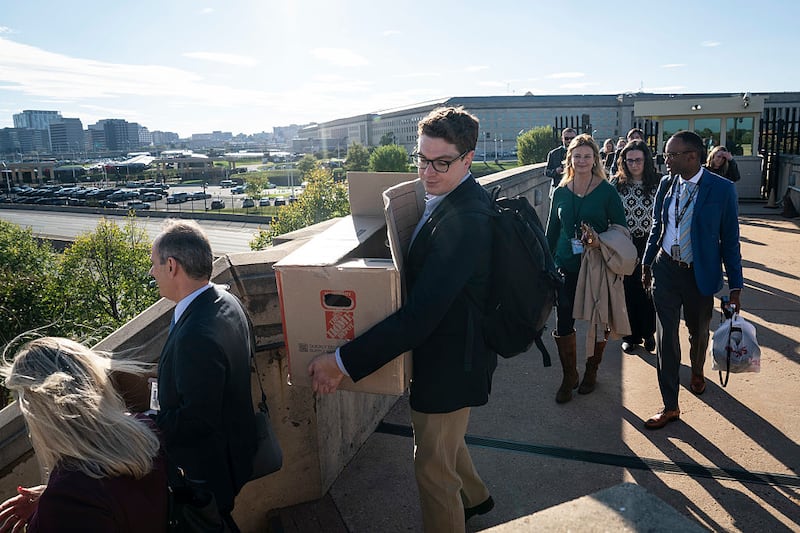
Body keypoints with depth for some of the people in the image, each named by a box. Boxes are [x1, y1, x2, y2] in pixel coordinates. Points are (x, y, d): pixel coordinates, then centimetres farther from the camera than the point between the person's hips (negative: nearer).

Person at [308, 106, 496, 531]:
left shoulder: (464, 222, -32)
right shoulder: (454, 200, 1)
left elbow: (419, 316, -36)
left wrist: (344, 361, -33)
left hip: (449, 362, -10)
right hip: (447, 348, 11)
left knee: (433, 468, 11)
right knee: (442, 441, 32)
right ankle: (473, 497, 59)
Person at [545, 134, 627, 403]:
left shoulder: (607, 191, -5)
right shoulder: (560, 192, 5)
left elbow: (621, 228, -2)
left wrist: (601, 242, -21)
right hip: (566, 267, 2)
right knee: (563, 323, 1)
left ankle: (591, 371, 33)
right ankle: (569, 376, 20)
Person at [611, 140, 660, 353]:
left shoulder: (657, 184, -2)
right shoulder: (616, 184, -3)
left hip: (650, 244, 0)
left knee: (648, 290, 10)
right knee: (628, 290, 8)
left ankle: (648, 333, 28)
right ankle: (631, 335, 23)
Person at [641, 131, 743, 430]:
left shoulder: (722, 189, -12)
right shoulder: (666, 184, -2)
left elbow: (730, 239, -8)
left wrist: (735, 286, -7)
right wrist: (647, 264, 13)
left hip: (700, 274, -2)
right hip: (666, 270, 2)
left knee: (698, 332, 19)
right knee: (666, 337, 2)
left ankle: (697, 372, 52)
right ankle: (670, 407, 11)